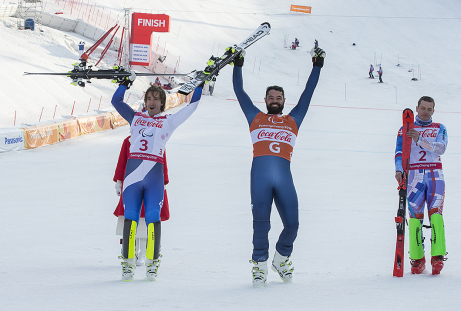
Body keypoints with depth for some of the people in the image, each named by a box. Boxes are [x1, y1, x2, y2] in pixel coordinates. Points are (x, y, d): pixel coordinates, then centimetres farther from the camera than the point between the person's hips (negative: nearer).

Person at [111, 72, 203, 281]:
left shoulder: (169, 122, 17)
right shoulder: (136, 118, 20)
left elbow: (192, 106, 20)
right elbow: (116, 101, 25)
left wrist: (200, 84, 25)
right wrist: (126, 82, 27)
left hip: (154, 175, -1)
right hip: (132, 173, 1)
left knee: (153, 217, -8)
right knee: (130, 217, -4)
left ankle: (152, 263, 0)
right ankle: (128, 262, 3)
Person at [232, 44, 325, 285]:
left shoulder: (293, 120, 25)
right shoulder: (255, 118, 22)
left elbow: (308, 93, 29)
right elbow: (239, 92, 25)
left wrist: (317, 66, 30)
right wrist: (238, 65, 24)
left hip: (284, 177, 1)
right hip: (260, 175, -1)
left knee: (291, 224, -5)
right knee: (261, 223, -7)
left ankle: (282, 257, 23)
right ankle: (260, 264, 11)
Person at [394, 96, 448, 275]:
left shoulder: (439, 129, 14)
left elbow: (441, 148, -5)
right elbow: (400, 152, 3)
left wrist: (419, 140, -18)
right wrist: (399, 170, -16)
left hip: (435, 176, 0)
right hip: (414, 176, 0)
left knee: (435, 213, -15)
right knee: (415, 215, -7)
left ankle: (437, 256, -21)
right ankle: (417, 259, -2)